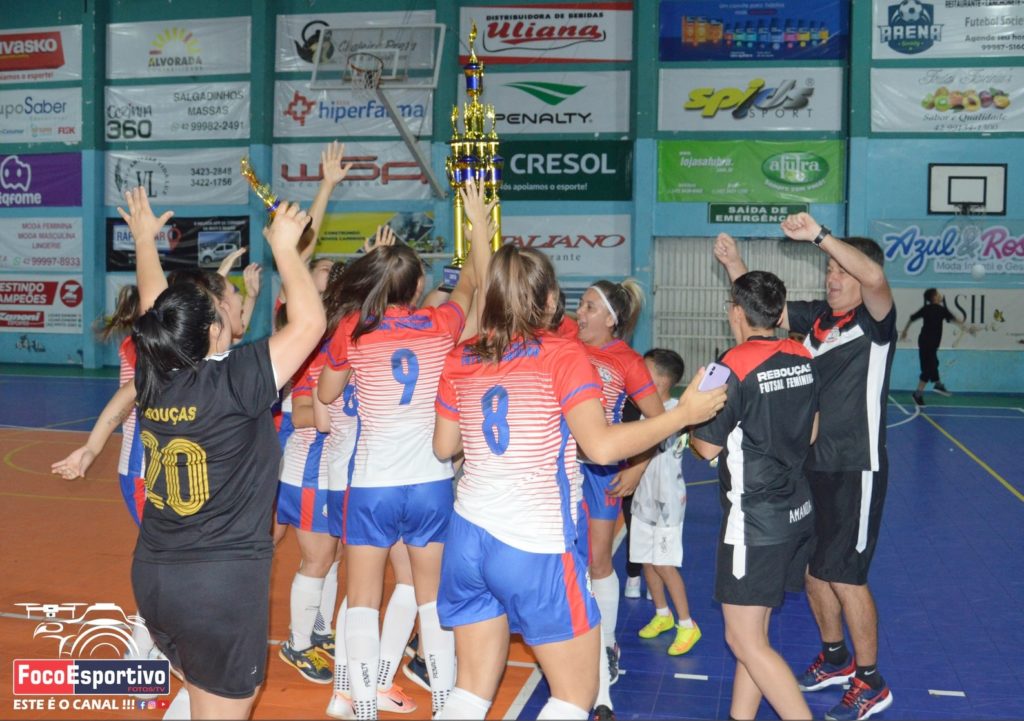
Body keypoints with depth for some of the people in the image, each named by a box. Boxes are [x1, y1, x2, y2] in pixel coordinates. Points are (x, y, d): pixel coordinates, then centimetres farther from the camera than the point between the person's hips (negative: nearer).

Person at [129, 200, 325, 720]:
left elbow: (153, 313, 20)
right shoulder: (233, 382, -18)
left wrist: (145, 241, 33)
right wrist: (284, 248, -5)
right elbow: (310, 321, -16)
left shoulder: (151, 378, 0)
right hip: (223, 579, -7)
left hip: (151, 574, 7)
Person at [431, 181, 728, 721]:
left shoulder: (461, 358, 4)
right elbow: (602, 445, -21)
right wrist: (683, 414, -10)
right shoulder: (561, 354, -9)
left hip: (469, 535, 6)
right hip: (537, 547, -5)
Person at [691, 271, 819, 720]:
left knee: (745, 641, 0)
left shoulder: (734, 368, -18)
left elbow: (707, 447, -8)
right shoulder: (803, 359, 3)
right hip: (797, 511, 8)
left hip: (755, 520, -8)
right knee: (754, 629, 18)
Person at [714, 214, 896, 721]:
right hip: (811, 467, 7)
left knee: (843, 574, -1)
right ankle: (836, 659, 37)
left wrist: (818, 236, -36)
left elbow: (874, 276, -32)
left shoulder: (875, 322, -12)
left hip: (855, 472, -7)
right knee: (812, 567, 15)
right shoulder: (816, 316, 7)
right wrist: (733, 263, -4)